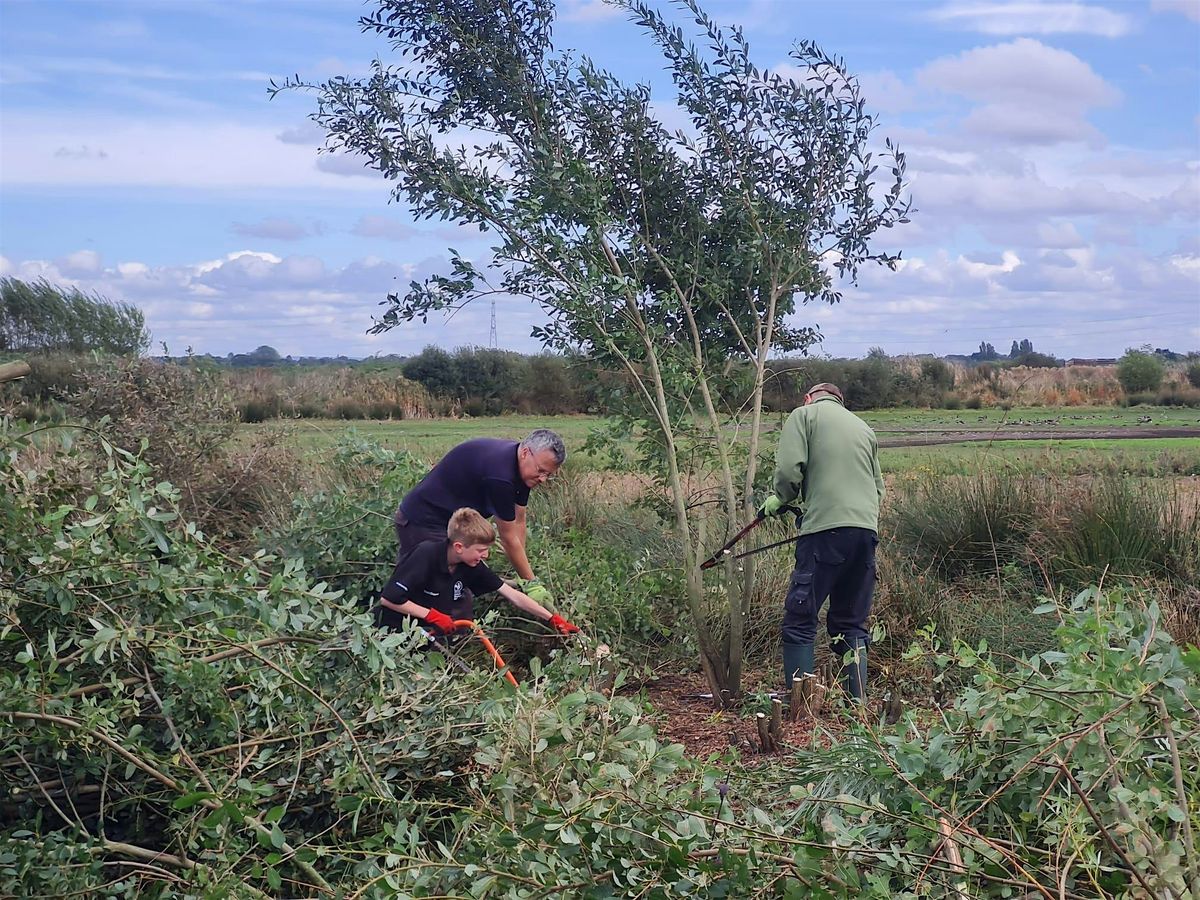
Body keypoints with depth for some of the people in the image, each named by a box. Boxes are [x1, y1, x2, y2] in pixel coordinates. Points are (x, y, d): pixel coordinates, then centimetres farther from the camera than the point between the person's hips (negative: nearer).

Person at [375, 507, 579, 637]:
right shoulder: (425, 556, -27)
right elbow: (388, 598, -26)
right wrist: (432, 615, -25)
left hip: (434, 626, 7)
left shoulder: (471, 566, -8)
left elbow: (513, 595, -5)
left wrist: (552, 618, -10)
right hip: (397, 626, -7)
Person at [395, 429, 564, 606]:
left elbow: (518, 522, 5)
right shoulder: (499, 474, -31)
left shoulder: (520, 466, -2)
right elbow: (508, 538, -21)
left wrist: (522, 576, 3)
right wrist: (530, 583, -12)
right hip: (422, 523, -10)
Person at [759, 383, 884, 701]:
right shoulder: (864, 428, 25)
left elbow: (790, 468, -7)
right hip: (867, 530, 6)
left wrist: (780, 499, 11)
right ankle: (858, 703, 12)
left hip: (826, 531, -6)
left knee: (800, 621, 0)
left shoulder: (804, 415, 7)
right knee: (852, 624, 14)